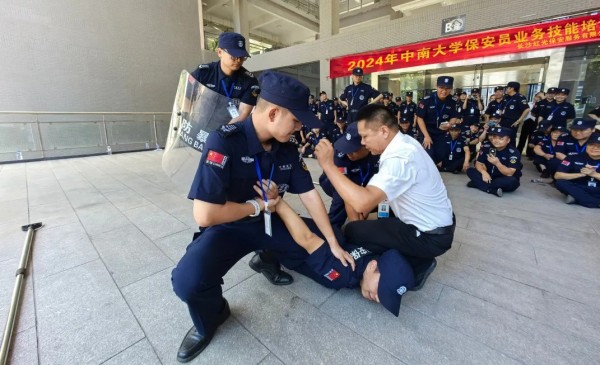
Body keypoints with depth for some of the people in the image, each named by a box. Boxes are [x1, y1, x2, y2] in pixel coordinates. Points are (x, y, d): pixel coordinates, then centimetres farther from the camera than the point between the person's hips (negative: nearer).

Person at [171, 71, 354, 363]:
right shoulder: (224, 142, -26)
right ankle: (211, 318, 7)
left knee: (320, 241, 2)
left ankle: (269, 259, 26)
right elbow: (205, 215, -31)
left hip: (270, 224, 5)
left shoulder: (287, 150, -6)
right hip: (229, 227, -5)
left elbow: (310, 196, -4)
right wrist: (259, 205, -17)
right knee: (188, 281, -30)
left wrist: (333, 244, -2)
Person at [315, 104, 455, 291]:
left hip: (431, 236, -9)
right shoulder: (404, 142, -2)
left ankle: (417, 265, 4)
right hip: (438, 222, 9)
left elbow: (361, 203, -42)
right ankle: (418, 258, 18)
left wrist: (328, 164, -36)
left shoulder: (399, 158, -31)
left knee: (352, 231, -9)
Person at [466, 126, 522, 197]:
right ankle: (493, 190, -30)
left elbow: (510, 173, -23)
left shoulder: (513, 153, -15)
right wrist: (483, 172, -26)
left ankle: (478, 183, -28)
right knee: (470, 170, -17)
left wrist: (497, 163, -40)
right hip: (489, 177, 4)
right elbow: (478, 163, -4)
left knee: (512, 181, -36)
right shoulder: (486, 148, -3)